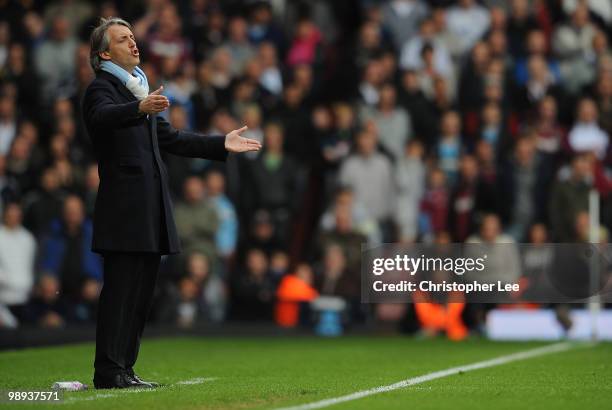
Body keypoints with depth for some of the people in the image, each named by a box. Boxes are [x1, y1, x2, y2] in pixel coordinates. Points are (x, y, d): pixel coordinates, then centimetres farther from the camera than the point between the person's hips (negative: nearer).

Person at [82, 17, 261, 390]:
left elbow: (170, 138, 27)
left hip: (151, 209, 9)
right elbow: (103, 116, -27)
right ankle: (108, 371, -8)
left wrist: (221, 145, 23)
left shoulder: (141, 91, 23)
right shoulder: (101, 89, -4)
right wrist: (140, 108, -46)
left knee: (141, 292, 8)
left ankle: (124, 369, 12)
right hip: (124, 209, -9)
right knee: (120, 289, -10)